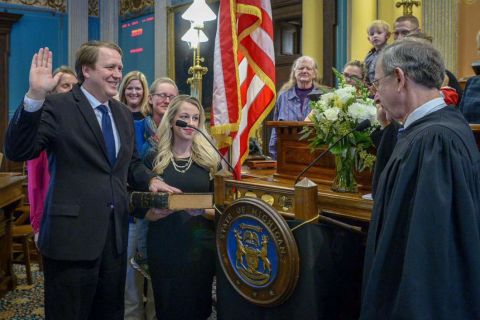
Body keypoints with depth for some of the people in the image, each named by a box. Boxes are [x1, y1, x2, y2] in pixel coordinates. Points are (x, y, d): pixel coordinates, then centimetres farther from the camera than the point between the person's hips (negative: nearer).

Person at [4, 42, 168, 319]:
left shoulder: (123, 113, 12)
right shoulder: (57, 106, -8)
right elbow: (17, 151, -19)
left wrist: (151, 180, 0)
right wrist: (35, 96, -30)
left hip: (116, 232, 6)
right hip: (72, 233, -6)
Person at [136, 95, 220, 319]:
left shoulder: (211, 159, 1)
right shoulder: (154, 158, 0)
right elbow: (145, 211, 0)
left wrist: (202, 211, -17)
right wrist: (169, 208, -19)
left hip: (201, 245, 1)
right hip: (164, 246, 0)